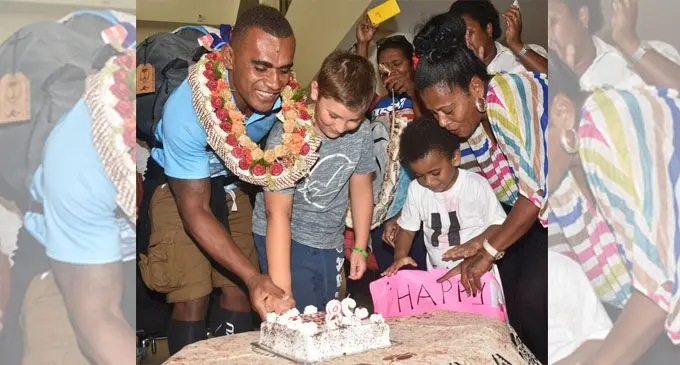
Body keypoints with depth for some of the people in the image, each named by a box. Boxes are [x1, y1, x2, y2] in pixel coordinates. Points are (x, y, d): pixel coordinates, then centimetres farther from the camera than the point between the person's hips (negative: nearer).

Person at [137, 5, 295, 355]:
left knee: (236, 288, 3)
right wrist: (254, 277, -39)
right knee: (192, 297, -10)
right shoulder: (186, 106, -37)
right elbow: (195, 212, -30)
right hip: (175, 182, -4)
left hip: (233, 180, 4)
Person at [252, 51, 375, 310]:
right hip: (283, 239, -4)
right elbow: (278, 213, -28)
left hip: (330, 242, 5)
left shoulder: (361, 133, -11)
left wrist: (360, 247, 8)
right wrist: (282, 289, -33)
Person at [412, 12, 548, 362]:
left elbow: (538, 188, -26)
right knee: (505, 283, -4)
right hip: (532, 212, 8)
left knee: (531, 296, -20)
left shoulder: (504, 95, -24)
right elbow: (508, 192, 7)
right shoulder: (473, 123, 1)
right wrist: (483, 241, -6)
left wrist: (488, 251, -19)